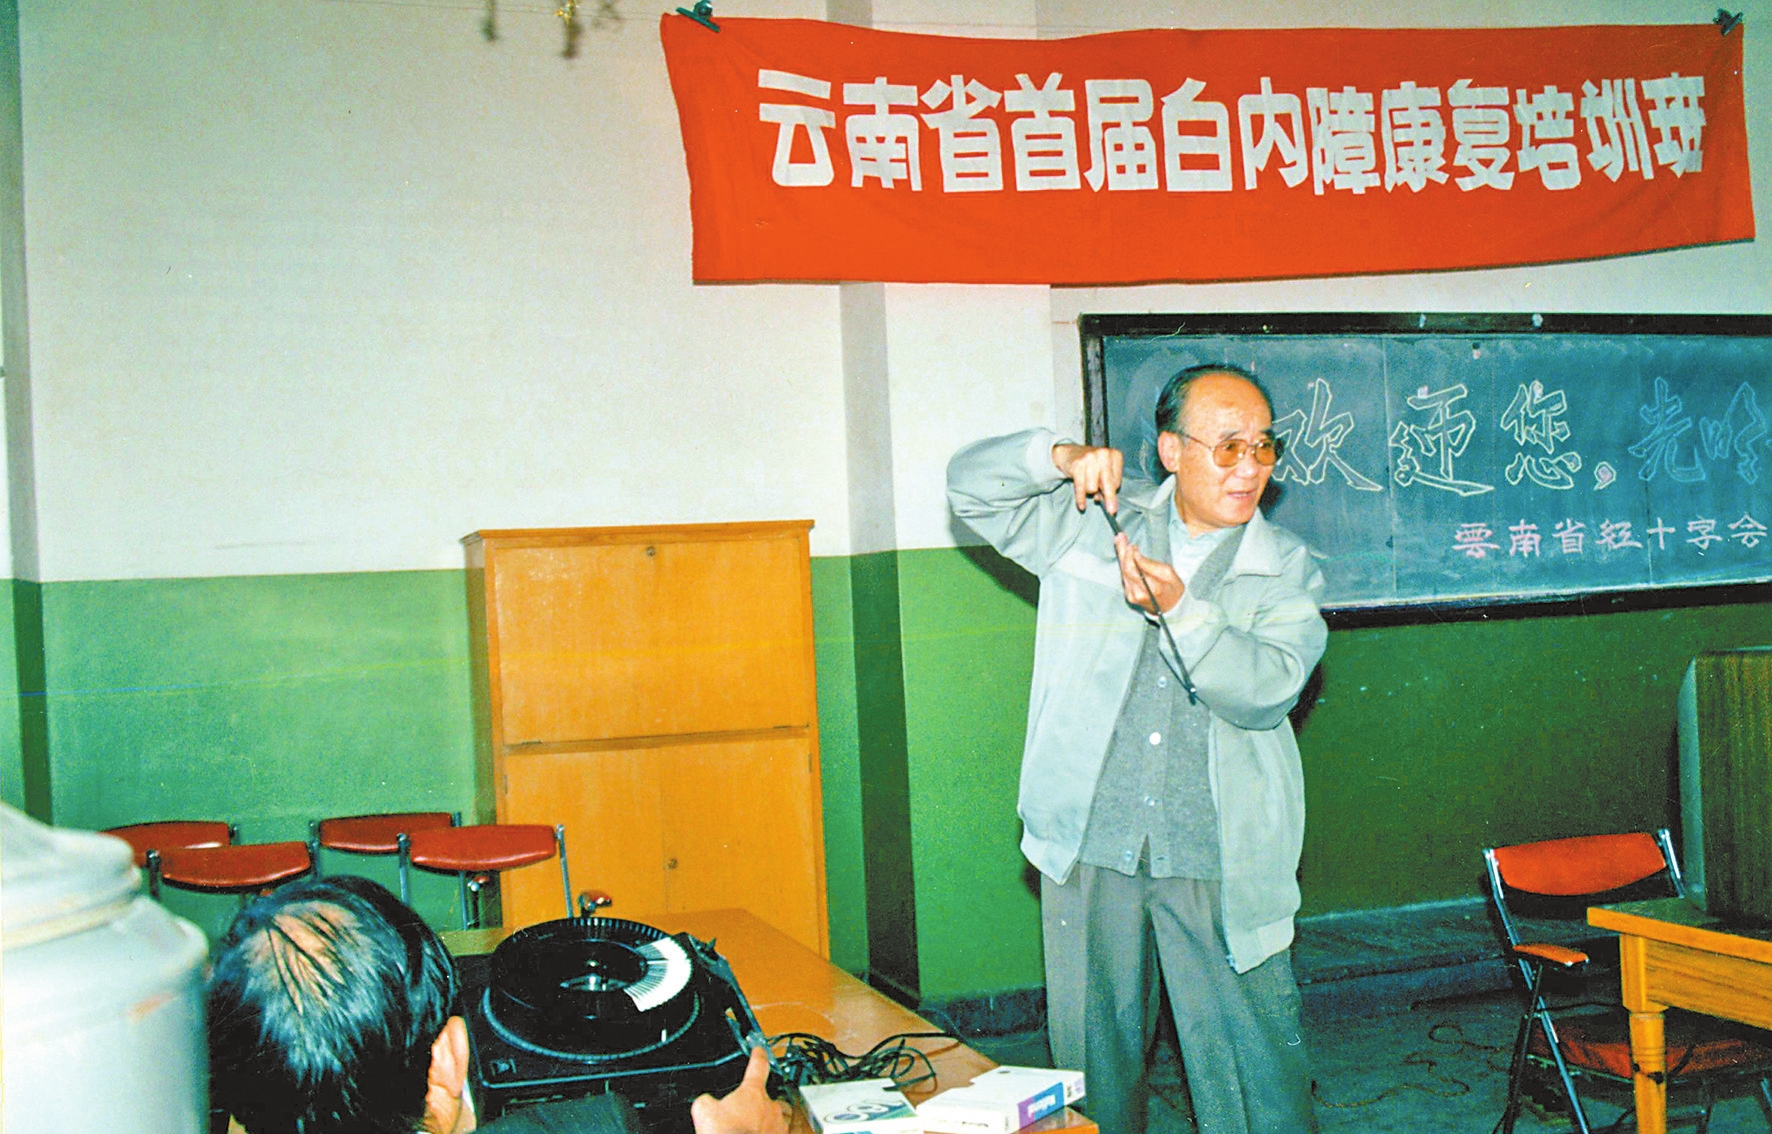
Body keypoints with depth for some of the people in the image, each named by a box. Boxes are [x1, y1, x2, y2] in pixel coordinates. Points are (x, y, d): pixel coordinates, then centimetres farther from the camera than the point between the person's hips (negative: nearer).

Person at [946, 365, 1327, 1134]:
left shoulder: (1287, 570, 4)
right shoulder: (1095, 524, 6)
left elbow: (1267, 687, -11)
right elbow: (971, 484, 6)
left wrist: (1180, 609, -24)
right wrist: (1061, 458, -12)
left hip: (1218, 861, -1)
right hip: (1090, 847, 1)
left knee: (1254, 1061, 2)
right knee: (1093, 1057, 12)